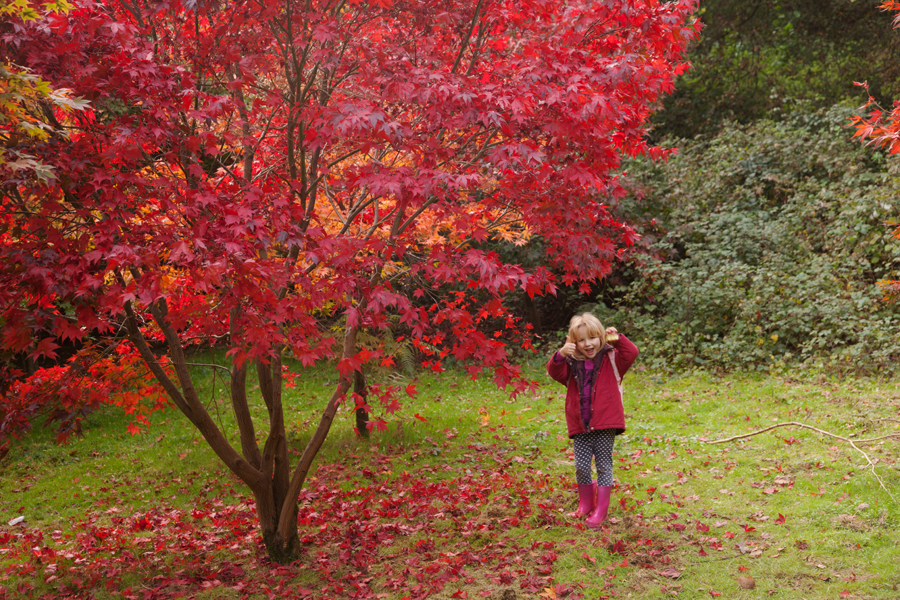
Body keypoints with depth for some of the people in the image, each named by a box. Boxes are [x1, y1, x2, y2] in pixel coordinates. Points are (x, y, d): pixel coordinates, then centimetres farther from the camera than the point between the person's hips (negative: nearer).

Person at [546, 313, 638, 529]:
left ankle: (601, 509, 14)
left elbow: (631, 354, -8)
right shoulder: (571, 364, 5)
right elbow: (555, 372, -10)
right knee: (581, 466, 6)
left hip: (605, 424, -2)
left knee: (604, 465, 4)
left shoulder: (610, 359, 3)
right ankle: (585, 503, 29)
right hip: (580, 426, 2)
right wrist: (560, 355, -28)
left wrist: (618, 338, -17)